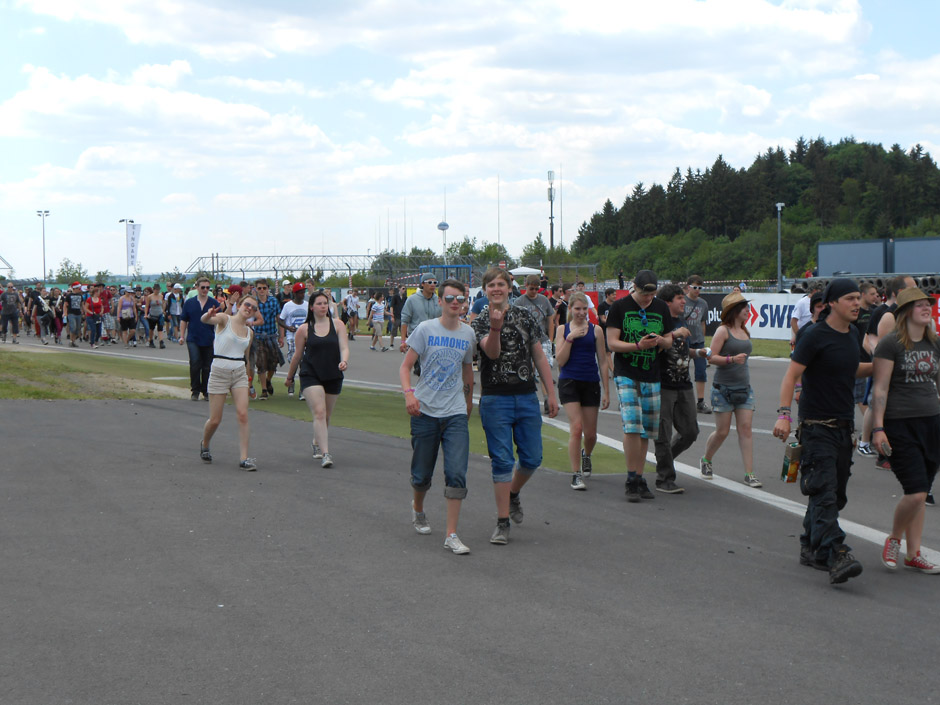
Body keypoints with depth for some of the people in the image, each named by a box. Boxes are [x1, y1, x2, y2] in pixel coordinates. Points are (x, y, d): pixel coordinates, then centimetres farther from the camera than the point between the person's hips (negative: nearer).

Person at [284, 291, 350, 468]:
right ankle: (325, 454, -22)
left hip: (333, 377, 3)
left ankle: (317, 444, 39)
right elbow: (297, 355, 10)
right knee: (319, 412, -17)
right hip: (311, 375, -3)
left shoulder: (337, 324, 4)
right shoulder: (304, 329, 1)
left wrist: (344, 361, -24)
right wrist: (289, 377, 16)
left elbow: (344, 348, -4)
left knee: (326, 415, 13)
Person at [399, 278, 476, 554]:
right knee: (422, 474, 9)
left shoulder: (468, 333, 8)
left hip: (456, 413, 2)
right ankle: (417, 509, 41)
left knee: (457, 474, -11)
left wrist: (469, 402, 28)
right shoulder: (426, 329, -3)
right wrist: (409, 392, -21)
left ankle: (451, 535, -6)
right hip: (425, 411, -2)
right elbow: (405, 366, -4)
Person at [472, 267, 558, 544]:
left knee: (532, 458, 5)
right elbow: (493, 352, -18)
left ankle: (513, 494, 35)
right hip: (495, 399, -3)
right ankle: (503, 522, 3)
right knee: (502, 461, -3)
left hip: (527, 397, 3)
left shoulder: (525, 317, 8)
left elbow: (539, 357, 11)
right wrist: (495, 326, -36)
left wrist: (551, 393, 7)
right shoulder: (480, 322, 0)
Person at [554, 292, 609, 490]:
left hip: (591, 384, 2)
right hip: (569, 382, -1)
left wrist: (606, 391, 3)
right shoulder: (563, 329, 4)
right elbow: (560, 360, -5)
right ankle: (576, 475, -8)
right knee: (576, 427, -15)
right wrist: (570, 338, -15)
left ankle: (586, 455, 44)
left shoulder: (595, 330, 3)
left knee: (590, 433, 9)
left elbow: (603, 362, 6)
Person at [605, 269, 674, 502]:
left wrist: (661, 341, -8)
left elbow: (669, 340, 16)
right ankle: (632, 480, -8)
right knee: (632, 426, -16)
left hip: (652, 377, 4)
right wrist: (638, 346, -20)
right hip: (626, 375, -4)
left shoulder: (661, 308, 10)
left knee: (646, 431, 7)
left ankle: (639, 479, 16)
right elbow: (612, 343, -6)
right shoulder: (620, 307, -2)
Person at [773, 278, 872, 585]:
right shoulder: (816, 337, -11)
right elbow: (791, 376, -13)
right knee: (824, 492, -15)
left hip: (844, 426, 8)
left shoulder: (852, 335, 13)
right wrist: (784, 413, -23)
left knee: (835, 494, 11)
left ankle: (811, 548, 24)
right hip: (817, 425, -8)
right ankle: (835, 556, -24)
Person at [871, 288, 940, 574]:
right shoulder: (891, 344, -7)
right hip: (900, 424, -6)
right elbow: (880, 388, -10)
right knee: (916, 493, -12)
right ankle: (894, 539, 13)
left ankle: (913, 554, 19)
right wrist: (878, 428, -15)